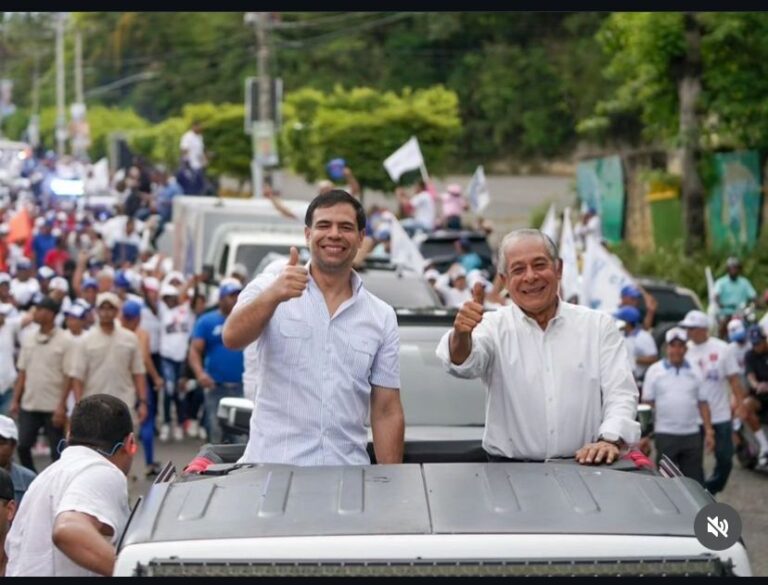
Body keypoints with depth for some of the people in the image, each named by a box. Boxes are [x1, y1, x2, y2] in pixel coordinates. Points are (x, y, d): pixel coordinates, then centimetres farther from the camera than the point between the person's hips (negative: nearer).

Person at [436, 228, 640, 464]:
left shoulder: (598, 326, 11)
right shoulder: (495, 326, 7)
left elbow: (620, 393, 4)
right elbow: (464, 364, -12)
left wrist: (610, 440, -16)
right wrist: (461, 335, -36)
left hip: (582, 468, 1)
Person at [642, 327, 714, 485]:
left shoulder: (694, 372, 9)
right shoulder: (655, 370, 2)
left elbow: (703, 404, 10)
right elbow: (647, 403, 1)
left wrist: (709, 431, 4)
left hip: (692, 434, 2)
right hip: (665, 435, -2)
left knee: (694, 480, 4)